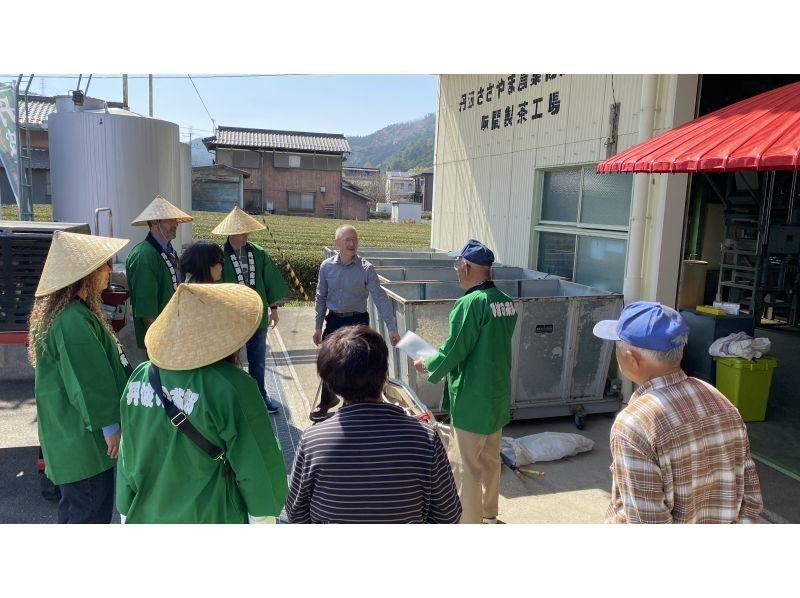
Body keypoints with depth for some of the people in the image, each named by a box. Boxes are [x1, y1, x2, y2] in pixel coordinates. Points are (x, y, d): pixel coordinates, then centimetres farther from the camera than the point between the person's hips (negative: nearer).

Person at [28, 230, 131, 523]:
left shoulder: (70, 310, 7)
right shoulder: (74, 320, -27)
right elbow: (89, 379, -25)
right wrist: (109, 425, -15)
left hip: (73, 429, 10)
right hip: (84, 433, -10)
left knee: (76, 505, 24)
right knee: (91, 509, 5)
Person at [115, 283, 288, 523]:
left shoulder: (140, 377, -8)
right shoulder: (232, 387, -24)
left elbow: (128, 456, 2)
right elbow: (257, 463, -16)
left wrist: (127, 512, 15)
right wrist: (264, 514, -1)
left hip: (148, 516, 5)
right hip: (212, 521, -5)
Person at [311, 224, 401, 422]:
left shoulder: (366, 268, -13)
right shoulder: (327, 267, -4)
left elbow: (380, 298, -14)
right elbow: (321, 298, 5)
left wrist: (391, 328, -20)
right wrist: (318, 327, 7)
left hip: (357, 321, -3)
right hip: (334, 320, 3)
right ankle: (327, 401, 36)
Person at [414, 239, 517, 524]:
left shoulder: (471, 303, -22)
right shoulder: (507, 302, 4)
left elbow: (453, 350, -19)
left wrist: (427, 365, 1)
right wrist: (440, 360, 20)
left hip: (472, 399, -9)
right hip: (497, 395, 9)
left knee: (465, 466, 5)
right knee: (490, 459, 22)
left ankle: (469, 521, 17)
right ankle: (488, 513, 39)